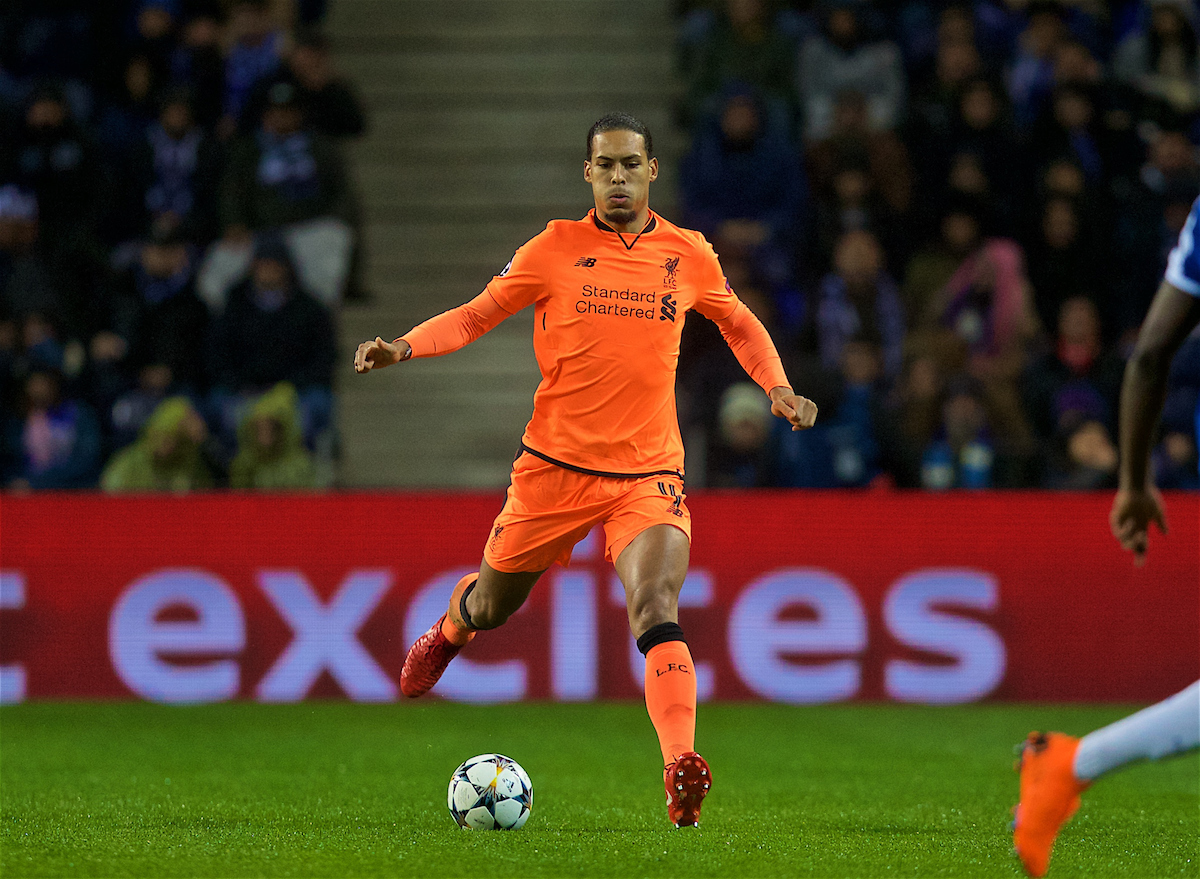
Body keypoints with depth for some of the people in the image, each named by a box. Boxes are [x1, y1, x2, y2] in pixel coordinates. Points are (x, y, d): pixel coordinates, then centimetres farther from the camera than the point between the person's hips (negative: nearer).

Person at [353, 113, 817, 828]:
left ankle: (681, 771, -35)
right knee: (493, 607, 15)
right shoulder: (556, 249, -2)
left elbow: (740, 325, 23)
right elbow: (477, 315, 4)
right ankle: (450, 629, 54)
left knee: (657, 607, -24)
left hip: (649, 473, -1)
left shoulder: (689, 256, 4)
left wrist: (778, 387, 8)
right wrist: (404, 347, -12)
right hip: (555, 466, 1)